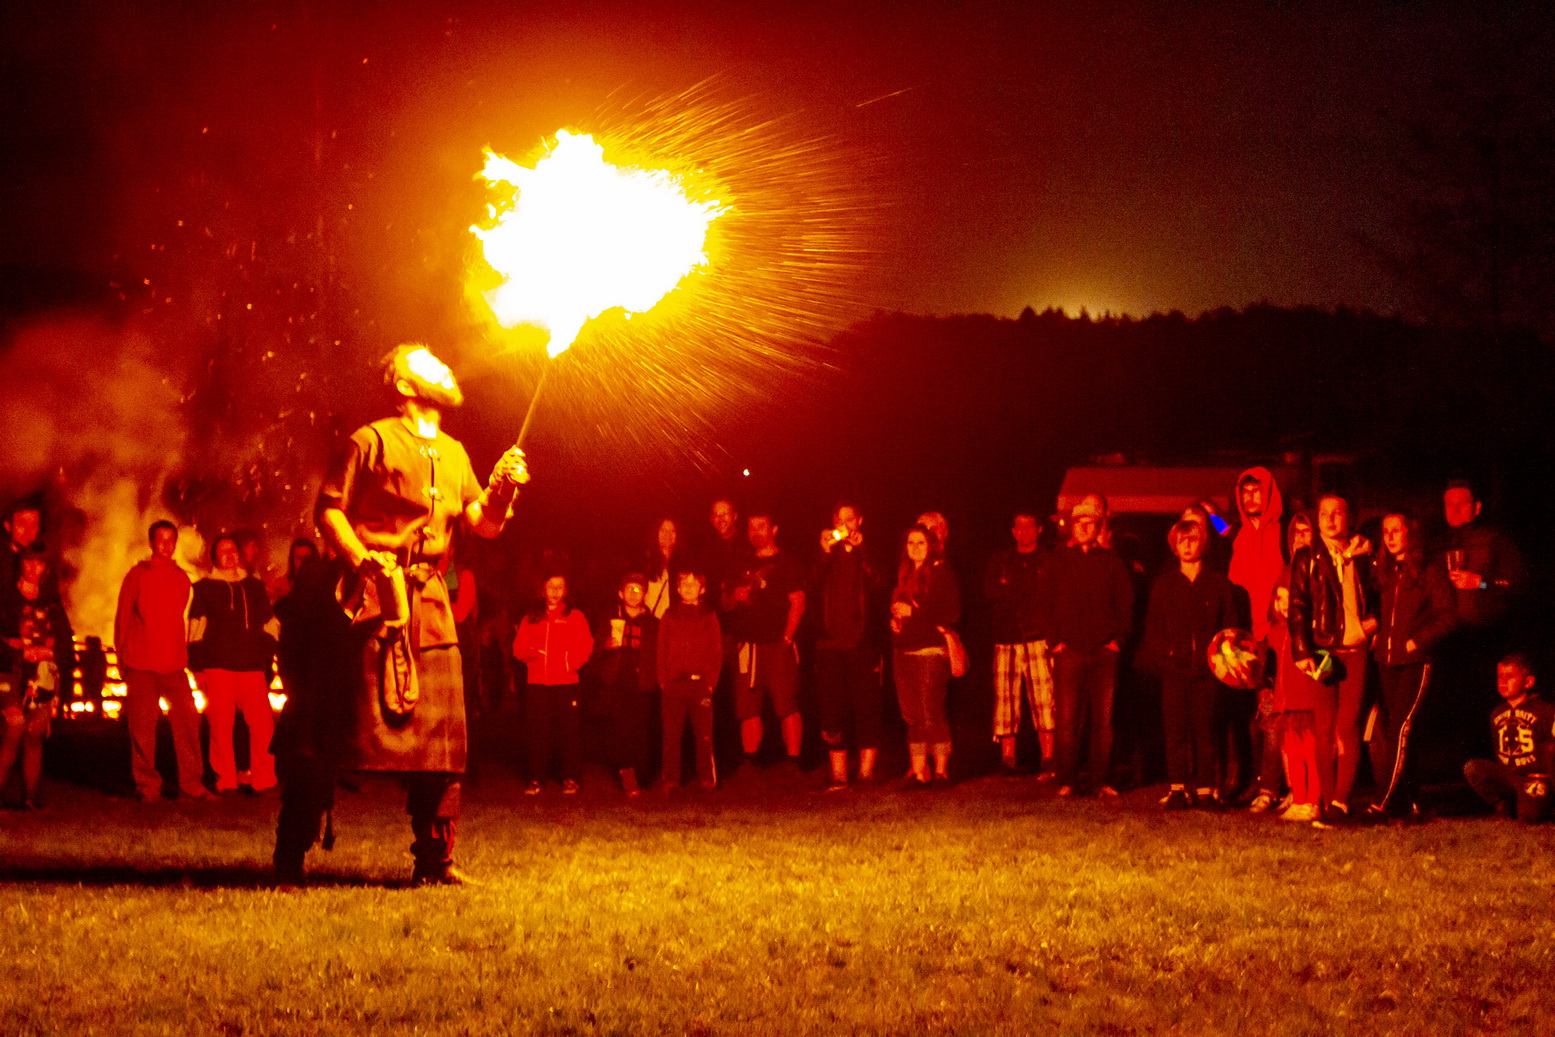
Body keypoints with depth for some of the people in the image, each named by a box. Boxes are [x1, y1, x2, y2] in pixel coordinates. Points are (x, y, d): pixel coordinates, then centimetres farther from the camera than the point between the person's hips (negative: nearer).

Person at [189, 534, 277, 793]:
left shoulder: (255, 587, 18)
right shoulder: (204, 588, 10)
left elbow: (269, 623, 23)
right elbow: (196, 630, 7)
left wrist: (269, 659, 16)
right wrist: (199, 668, 0)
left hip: (252, 666, 2)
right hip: (218, 666, -2)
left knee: (262, 723, -9)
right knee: (221, 725, -4)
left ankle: (263, 780, -2)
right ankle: (226, 781, 3)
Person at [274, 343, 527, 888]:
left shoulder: (453, 454, 21)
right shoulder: (372, 441, 0)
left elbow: (485, 524, 17)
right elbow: (329, 510, -5)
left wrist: (504, 487, -2)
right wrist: (360, 558, -20)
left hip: (430, 603, 7)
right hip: (374, 597, -7)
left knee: (440, 734, 2)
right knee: (346, 720, -8)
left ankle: (435, 861, 8)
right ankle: (290, 855, -2)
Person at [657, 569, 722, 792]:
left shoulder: (709, 617, 9)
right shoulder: (670, 616, 12)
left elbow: (716, 653, 6)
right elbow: (661, 652, 10)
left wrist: (711, 681, -4)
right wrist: (663, 679, -1)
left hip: (700, 683, -1)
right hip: (673, 685, 1)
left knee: (704, 735, -3)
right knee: (671, 734, 2)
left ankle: (707, 778, 4)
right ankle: (670, 779, 8)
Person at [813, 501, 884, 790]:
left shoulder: (867, 553, 10)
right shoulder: (828, 554, 14)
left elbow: (877, 582, -9)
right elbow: (816, 583, -4)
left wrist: (860, 548, -15)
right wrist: (825, 552, -18)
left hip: (863, 644, -1)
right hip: (830, 644, 1)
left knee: (866, 708, -4)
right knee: (832, 710, -2)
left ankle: (867, 771, 1)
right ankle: (838, 774, 2)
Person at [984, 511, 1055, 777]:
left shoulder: (1049, 562, 10)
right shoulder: (999, 562, 17)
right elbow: (989, 591, 2)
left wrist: (1011, 589, -4)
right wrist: (1028, 592, -5)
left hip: (1038, 639, -3)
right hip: (1006, 640, 3)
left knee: (1044, 700, -10)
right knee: (1005, 699, -1)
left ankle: (1048, 759, -10)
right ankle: (1007, 759, 4)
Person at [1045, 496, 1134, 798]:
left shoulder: (1111, 561, 9)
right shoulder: (1059, 560, 9)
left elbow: (1126, 601, 11)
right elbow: (1046, 603, 9)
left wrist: (1119, 639, 3)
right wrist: (1054, 640, 0)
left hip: (1104, 651, 1)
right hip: (1069, 651, -1)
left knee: (1103, 719, 0)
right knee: (1068, 719, -5)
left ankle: (1098, 780, 5)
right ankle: (1068, 781, 1)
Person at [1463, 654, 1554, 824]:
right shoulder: (1497, 714, 13)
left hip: (1534, 776, -5)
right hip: (1506, 776, 5)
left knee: (1528, 818, -30)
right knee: (1471, 768, -22)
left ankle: (1539, 802, 9)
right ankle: (1505, 806, 1)